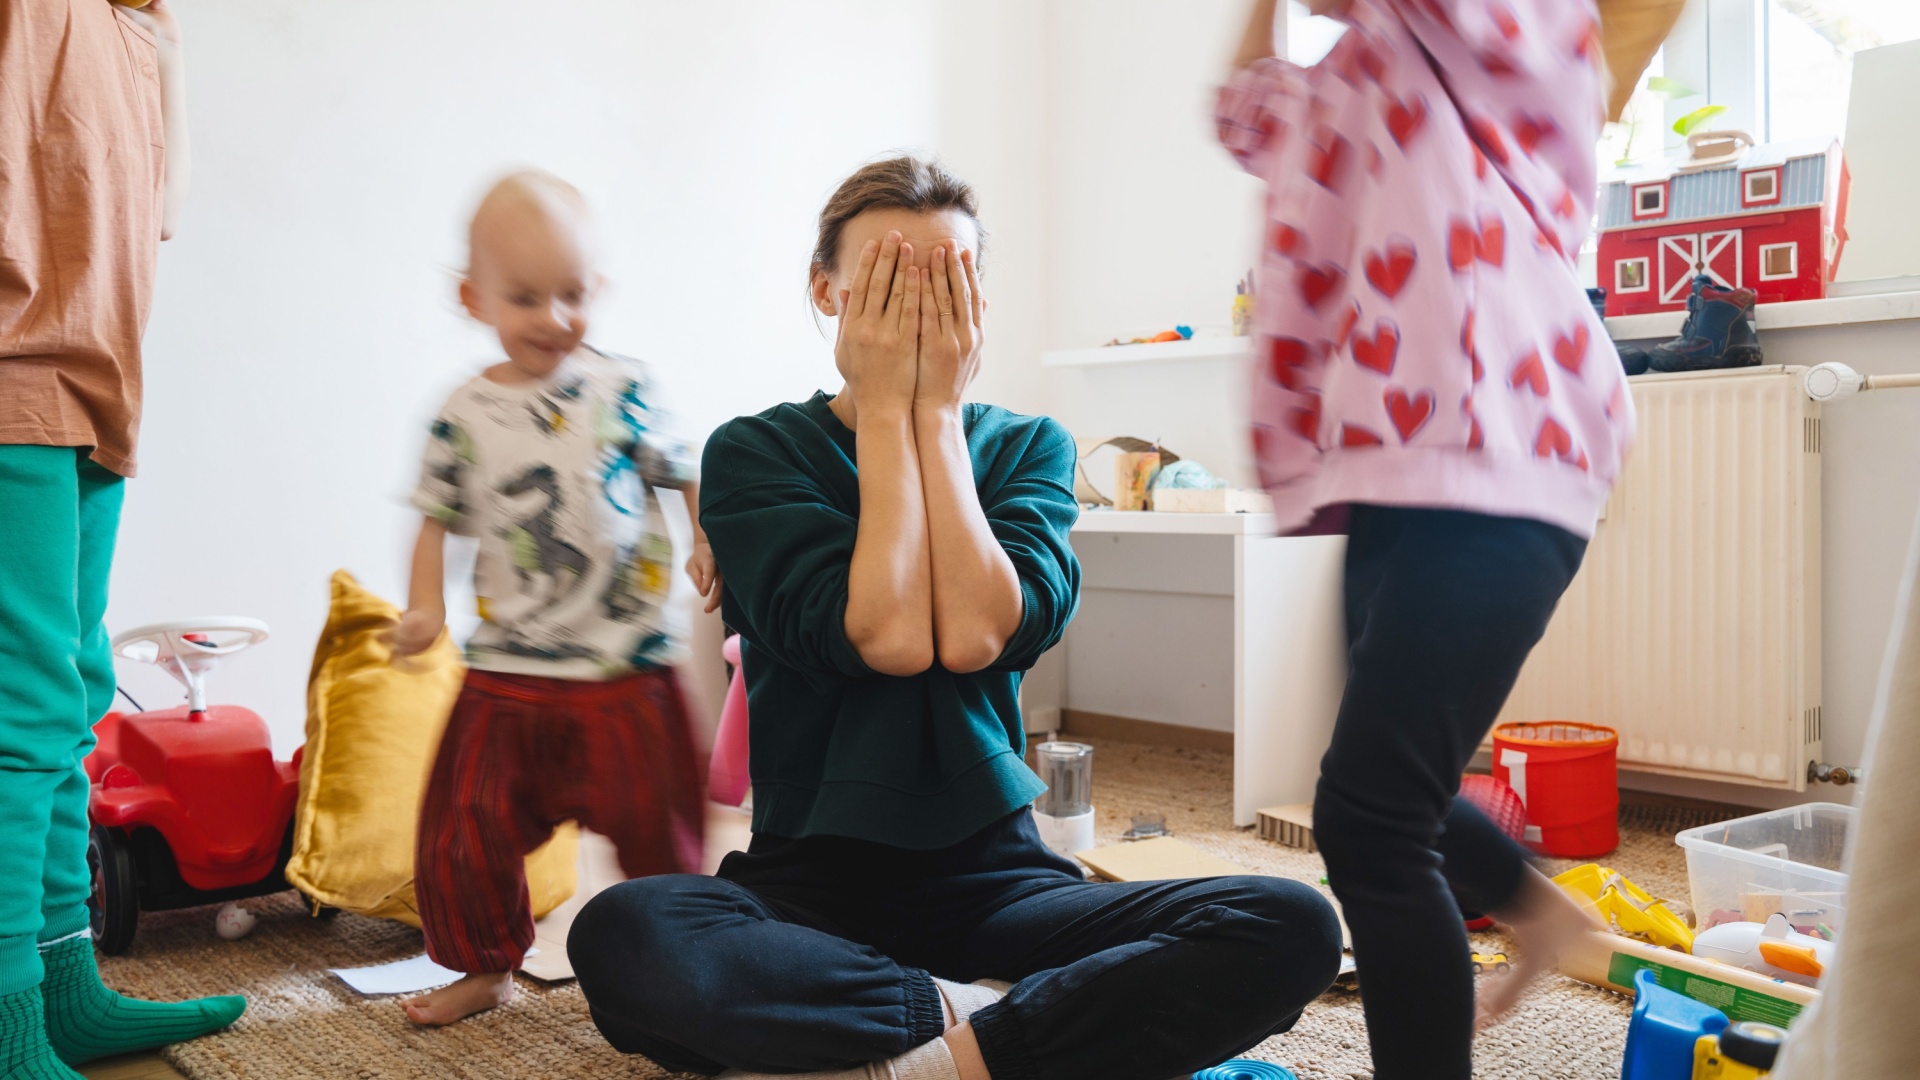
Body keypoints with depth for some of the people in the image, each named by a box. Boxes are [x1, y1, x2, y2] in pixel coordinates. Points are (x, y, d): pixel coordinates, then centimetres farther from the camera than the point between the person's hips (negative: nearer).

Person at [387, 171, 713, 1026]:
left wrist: (712, 542, -10)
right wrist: (425, 609, -6)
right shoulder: (465, 416, 1)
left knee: (653, 826, 7)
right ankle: (485, 966, 32)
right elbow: (438, 519, 8)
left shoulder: (622, 390, -3)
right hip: (506, 672, 2)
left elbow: (686, 471, 6)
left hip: (625, 670, -2)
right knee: (466, 826, 8)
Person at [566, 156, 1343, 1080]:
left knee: (1292, 929, -21)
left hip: (989, 873, 2)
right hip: (812, 876, -1)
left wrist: (938, 408, -8)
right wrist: (886, 406, -10)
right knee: (620, 937, -34)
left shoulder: (1028, 447, 6)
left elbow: (978, 634, -13)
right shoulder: (753, 452, 0)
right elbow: (888, 638, -16)